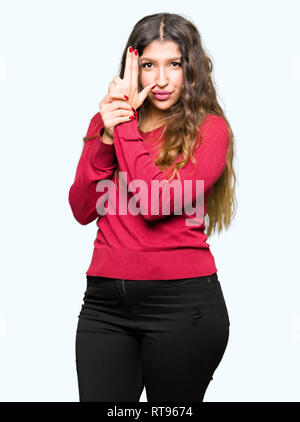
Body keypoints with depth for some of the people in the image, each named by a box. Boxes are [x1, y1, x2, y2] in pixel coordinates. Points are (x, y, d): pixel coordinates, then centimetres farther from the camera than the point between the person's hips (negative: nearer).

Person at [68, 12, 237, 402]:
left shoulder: (209, 129, -3)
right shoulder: (105, 121, 11)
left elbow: (154, 203, -16)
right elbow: (83, 210, 2)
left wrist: (126, 126, -9)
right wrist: (106, 136, -9)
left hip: (181, 301, -3)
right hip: (104, 300, 4)